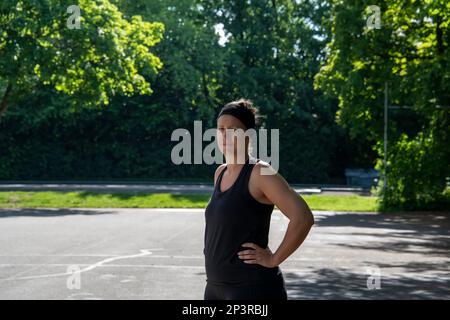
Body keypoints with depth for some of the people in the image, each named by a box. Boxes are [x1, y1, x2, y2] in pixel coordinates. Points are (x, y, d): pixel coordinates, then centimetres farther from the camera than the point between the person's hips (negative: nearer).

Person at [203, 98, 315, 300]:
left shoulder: (260, 173, -13)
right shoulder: (220, 173, 11)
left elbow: (303, 218, -23)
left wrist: (273, 259, -17)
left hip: (252, 288, -8)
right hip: (216, 285, 8)